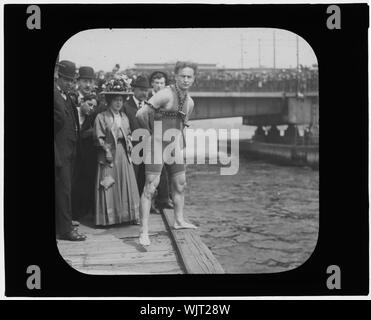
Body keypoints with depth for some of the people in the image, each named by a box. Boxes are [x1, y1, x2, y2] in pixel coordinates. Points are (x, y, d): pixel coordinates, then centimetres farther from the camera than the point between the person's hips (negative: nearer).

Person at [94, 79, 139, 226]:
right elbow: (99, 138, -9)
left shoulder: (124, 117, 12)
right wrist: (106, 150, -17)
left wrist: (128, 142, 0)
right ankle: (108, 218, 5)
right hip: (108, 154, -5)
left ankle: (128, 215, 11)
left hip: (123, 153, 5)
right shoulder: (101, 117, -5)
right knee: (109, 187, -2)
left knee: (127, 184, 5)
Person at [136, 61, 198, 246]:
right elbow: (141, 114, -22)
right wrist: (151, 132, -7)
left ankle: (179, 220, 33)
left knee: (180, 185, 15)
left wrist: (179, 144, 16)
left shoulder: (190, 102, 9)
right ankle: (144, 231, -9)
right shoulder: (165, 95, -17)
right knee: (150, 187, -10)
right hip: (157, 145, -8)